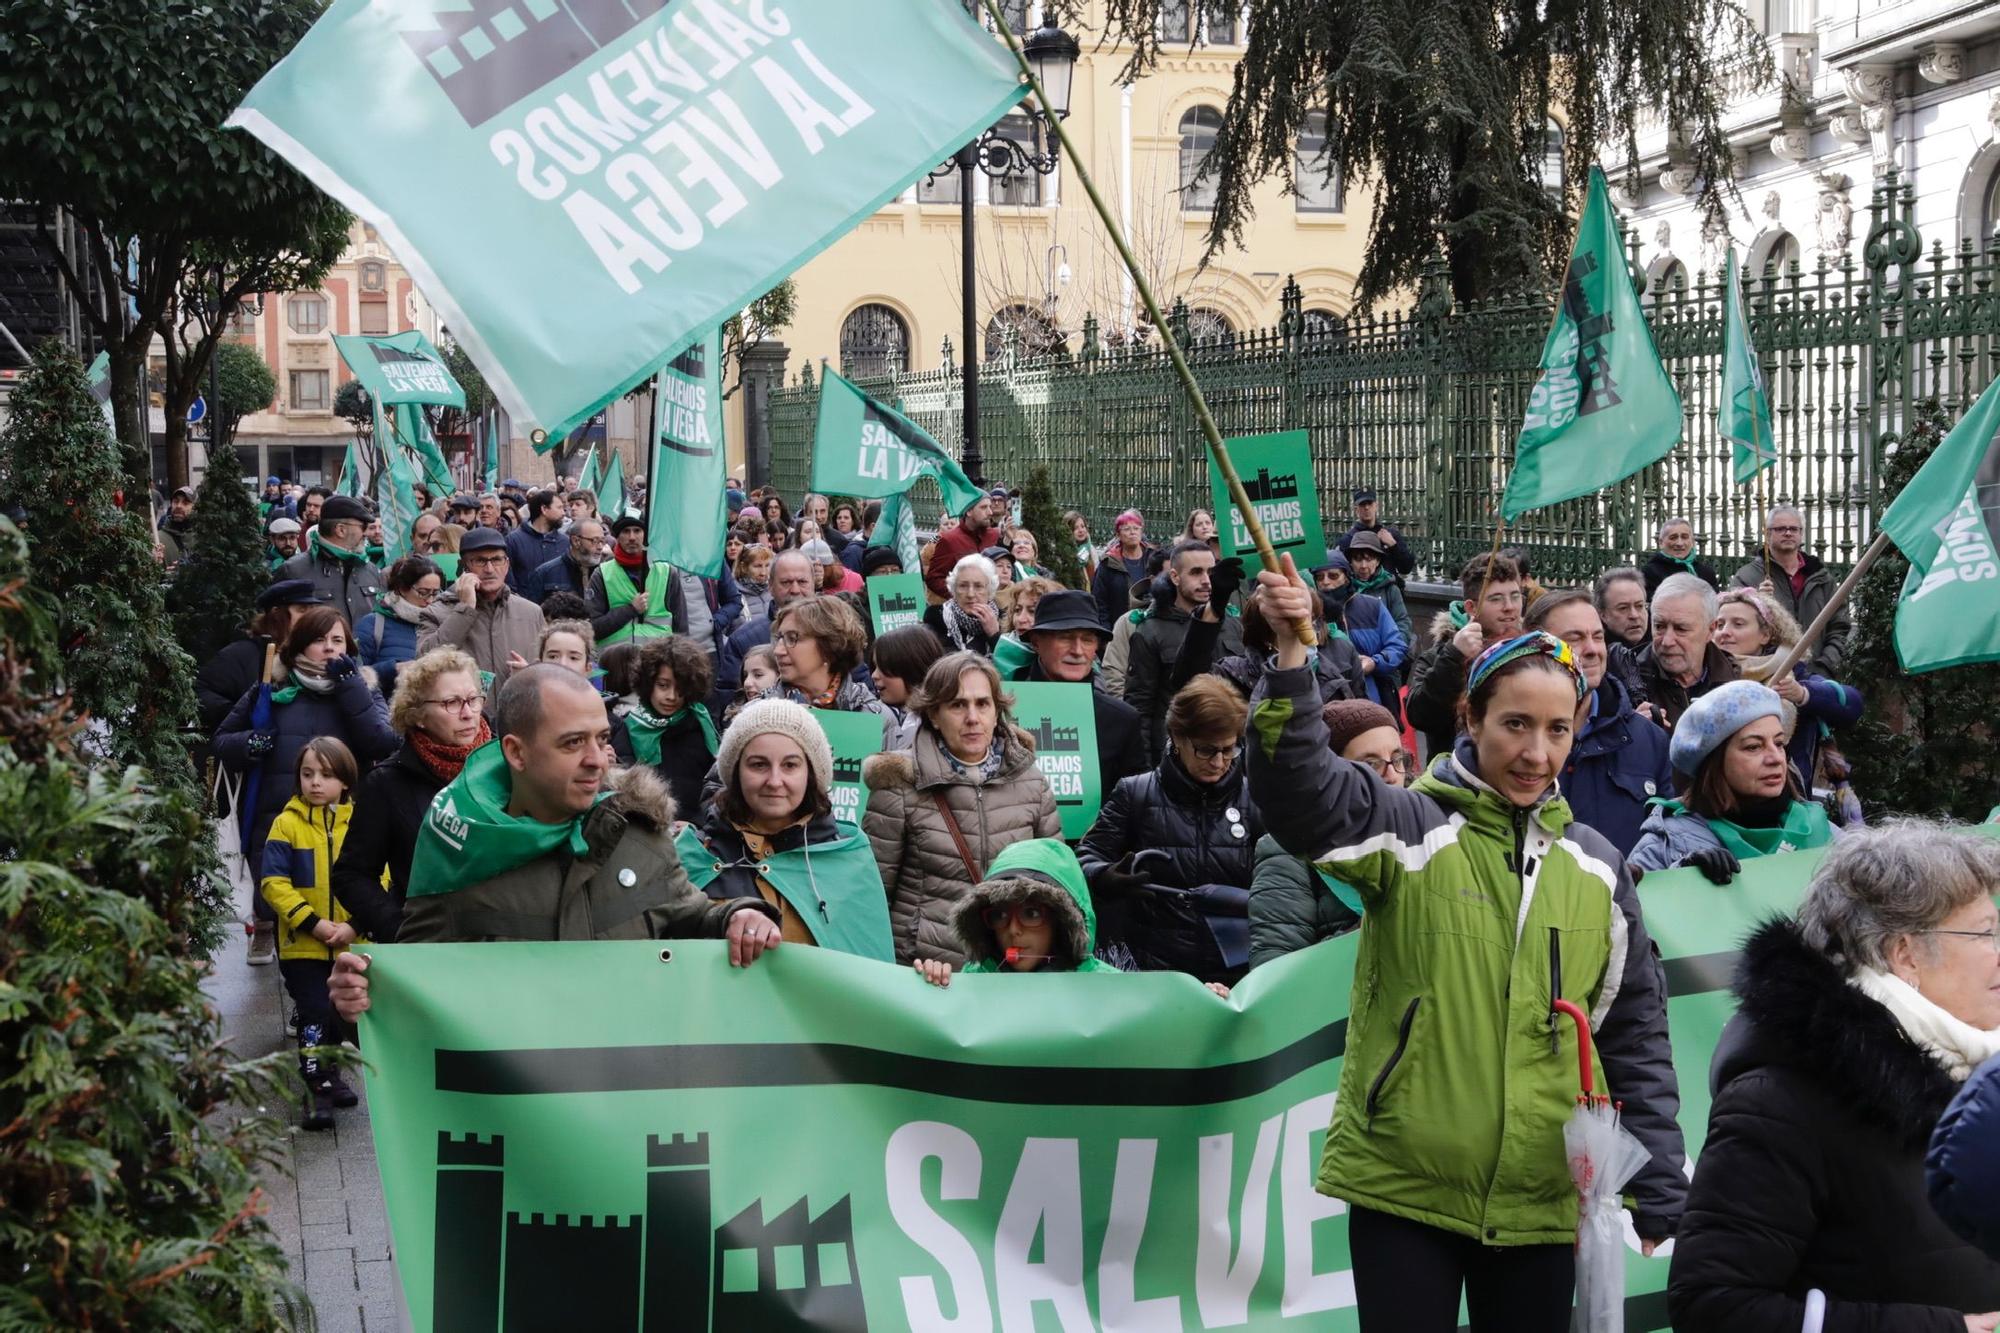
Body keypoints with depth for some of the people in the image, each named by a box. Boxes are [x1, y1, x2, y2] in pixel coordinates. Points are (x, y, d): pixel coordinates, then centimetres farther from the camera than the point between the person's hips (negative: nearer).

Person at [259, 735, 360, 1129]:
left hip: (352, 945, 2)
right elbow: (273, 883, -9)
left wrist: (354, 925, -17)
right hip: (303, 945, -2)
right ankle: (318, 1091, 3)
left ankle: (331, 1074, 35)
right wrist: (312, 922, -18)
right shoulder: (288, 824, -4)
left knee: (343, 1015, 16)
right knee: (314, 1015, -6)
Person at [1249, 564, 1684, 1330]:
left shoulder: (1596, 868, 7)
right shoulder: (1412, 831, -5)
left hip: (1540, 1201, 4)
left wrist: (1659, 1198, 7)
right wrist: (1290, 659, -39)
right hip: (1404, 1186, -3)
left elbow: (1636, 1038, 11)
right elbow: (1300, 794, -24)